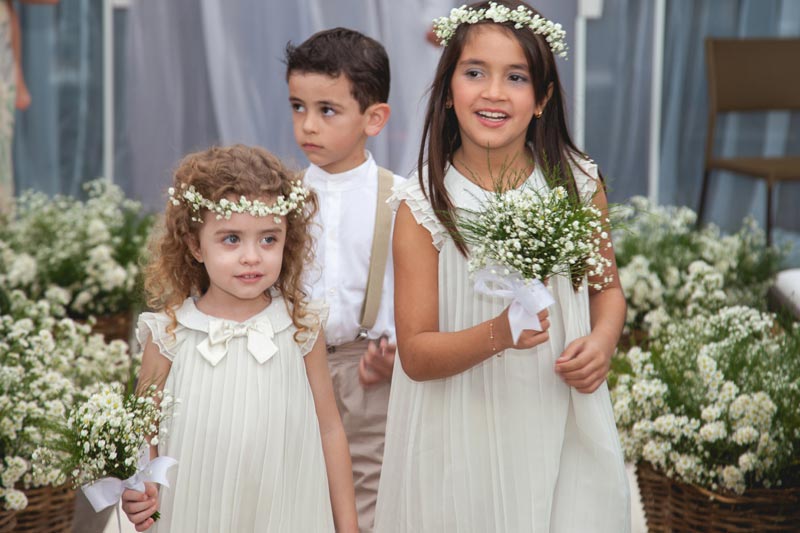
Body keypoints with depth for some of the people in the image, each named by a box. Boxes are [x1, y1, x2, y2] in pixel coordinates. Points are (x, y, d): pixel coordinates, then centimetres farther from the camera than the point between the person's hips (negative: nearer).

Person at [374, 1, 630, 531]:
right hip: (464, 442, -2)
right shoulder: (422, 206, -10)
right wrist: (496, 335, -27)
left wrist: (603, 341, -9)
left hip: (564, 431, 2)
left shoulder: (579, 185, -3)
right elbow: (415, 354, -9)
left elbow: (607, 288, 13)